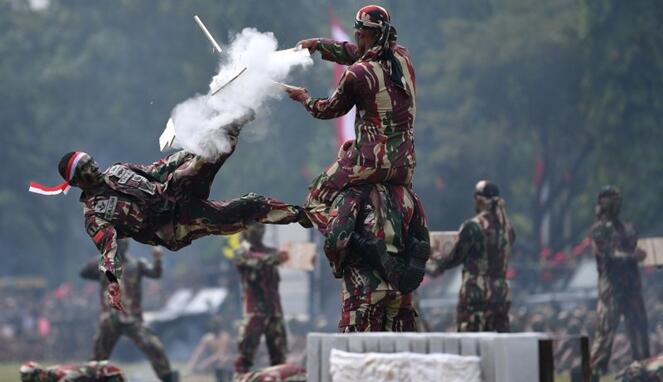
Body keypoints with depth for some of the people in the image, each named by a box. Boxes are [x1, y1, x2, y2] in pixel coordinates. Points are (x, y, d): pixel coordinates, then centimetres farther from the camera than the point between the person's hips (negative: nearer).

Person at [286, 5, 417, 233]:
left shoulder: (357, 73, -12)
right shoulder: (403, 57, 5)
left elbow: (329, 110, 6)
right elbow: (357, 53, 23)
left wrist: (305, 99, 25)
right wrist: (319, 45, 29)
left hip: (370, 161, -6)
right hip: (405, 166, 6)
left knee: (316, 200, 5)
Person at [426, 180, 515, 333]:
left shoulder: (472, 227, -11)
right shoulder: (507, 228, 7)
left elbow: (455, 257, -2)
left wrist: (434, 265, 17)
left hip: (476, 293, -6)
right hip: (501, 292, 6)